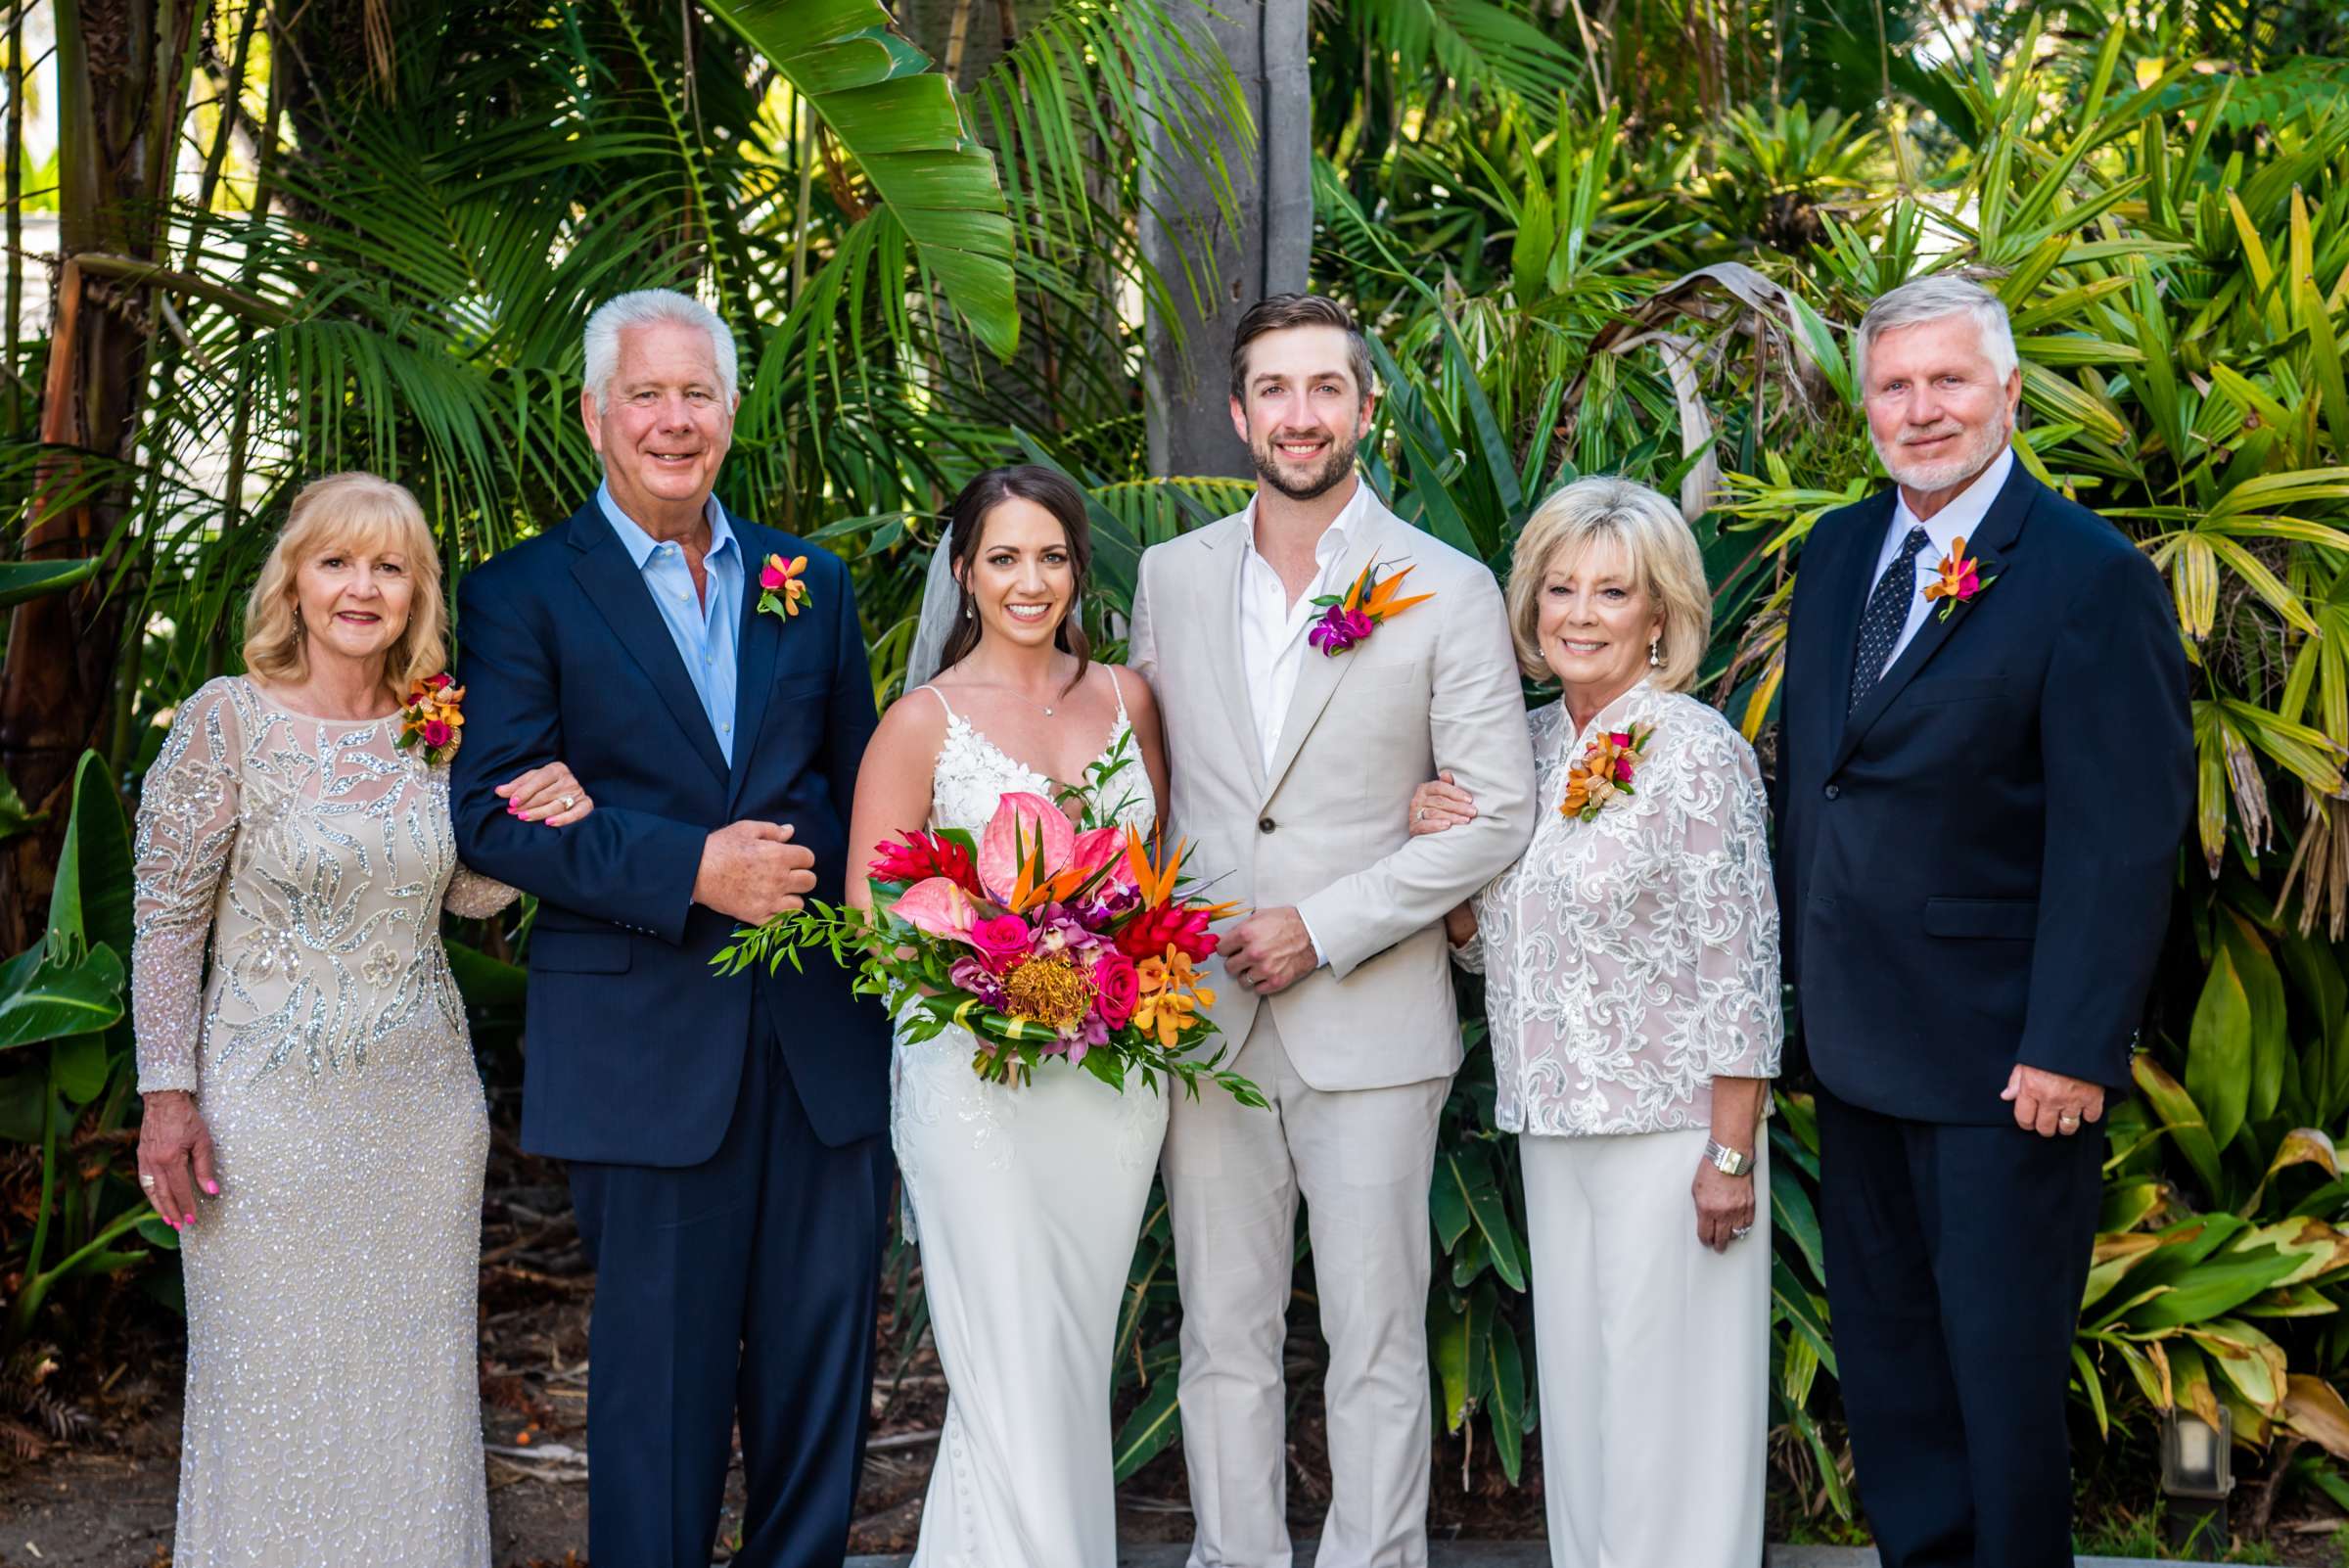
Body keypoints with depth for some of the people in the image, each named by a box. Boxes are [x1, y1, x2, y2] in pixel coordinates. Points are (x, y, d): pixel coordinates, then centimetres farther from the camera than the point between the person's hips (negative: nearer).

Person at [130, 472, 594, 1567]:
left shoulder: (437, 723, 0)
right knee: (276, 1380, 7)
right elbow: (166, 918, -7)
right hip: (274, 1107, -4)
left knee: (415, 1372, 16)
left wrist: (533, 824, -10)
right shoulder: (226, 720, -11)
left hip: (426, 1100, 4)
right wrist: (166, 1095, -9)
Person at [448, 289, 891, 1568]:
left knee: (823, 1353, 10)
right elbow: (492, 815, -9)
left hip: (821, 1036, 4)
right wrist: (688, 869, -16)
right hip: (648, 1049, -3)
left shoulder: (810, 584, 13)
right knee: (660, 1372, 5)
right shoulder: (523, 592, 0)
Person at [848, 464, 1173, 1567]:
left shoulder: (1125, 698, 9)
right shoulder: (924, 721, -3)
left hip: (1116, 1067, 4)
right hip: (978, 1072, -4)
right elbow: (871, 908, -4)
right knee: (1013, 1370, -3)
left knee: (1081, 1357, 13)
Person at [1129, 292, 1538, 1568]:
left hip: (1367, 1022, -3)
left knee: (1377, 1348, 3)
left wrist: (1323, 928, -12)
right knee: (1223, 1342, 10)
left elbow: (1496, 814, -5)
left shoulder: (1448, 591, -2)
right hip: (1204, 1016, 3)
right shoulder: (1172, 576, 9)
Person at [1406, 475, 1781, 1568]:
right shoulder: (1527, 747, 8)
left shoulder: (1697, 752, -11)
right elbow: (1485, 945, 16)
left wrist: (1733, 1153, -16)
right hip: (1552, 1120, 6)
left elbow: (1741, 966, -13)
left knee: (1666, 1392, 3)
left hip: (1671, 1127, -6)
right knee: (1575, 1384, 15)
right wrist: (1439, 853, -3)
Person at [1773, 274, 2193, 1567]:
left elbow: (2120, 842, -17)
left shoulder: (2093, 580, -14)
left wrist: (2070, 1048, -19)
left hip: (2000, 1057, -7)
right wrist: (1799, 967, 10)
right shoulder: (1835, 552, 8)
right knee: (1881, 1340, 17)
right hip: (1854, 1032, 7)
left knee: (2001, 1357, 5)